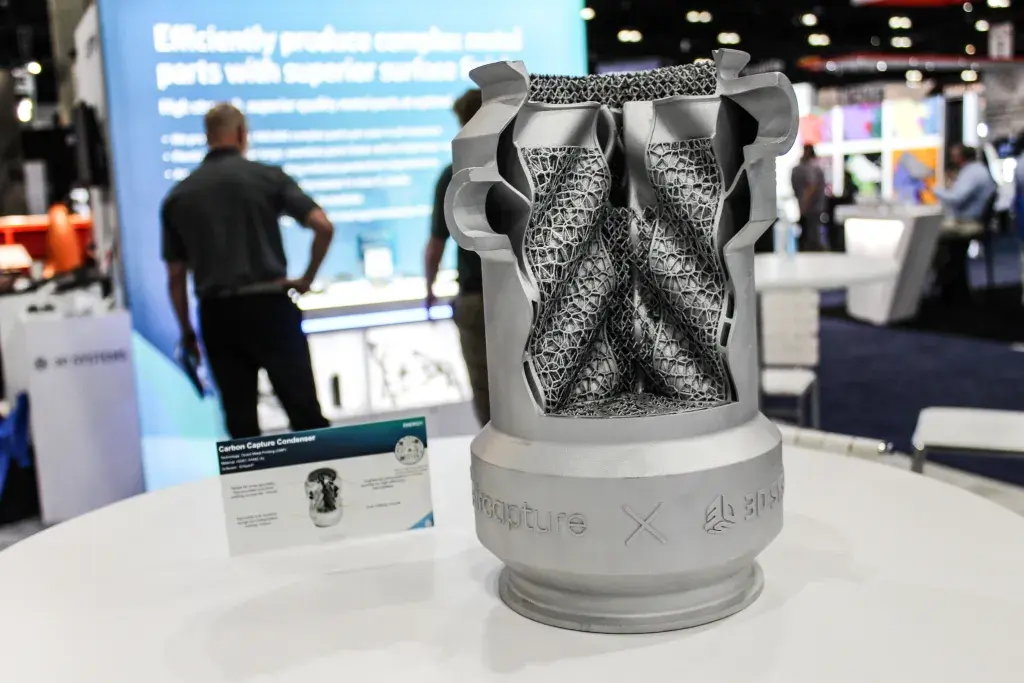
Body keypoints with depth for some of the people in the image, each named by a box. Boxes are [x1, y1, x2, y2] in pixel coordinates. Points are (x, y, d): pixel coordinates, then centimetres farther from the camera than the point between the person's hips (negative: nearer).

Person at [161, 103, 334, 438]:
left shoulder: (179, 195, 8)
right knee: (305, 412, 4)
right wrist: (307, 279, 3)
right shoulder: (267, 176, 0)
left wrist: (186, 332, 18)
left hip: (217, 313, 3)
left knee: (240, 421, 9)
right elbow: (323, 226, -9)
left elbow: (175, 276, 9)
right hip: (269, 306, -3)